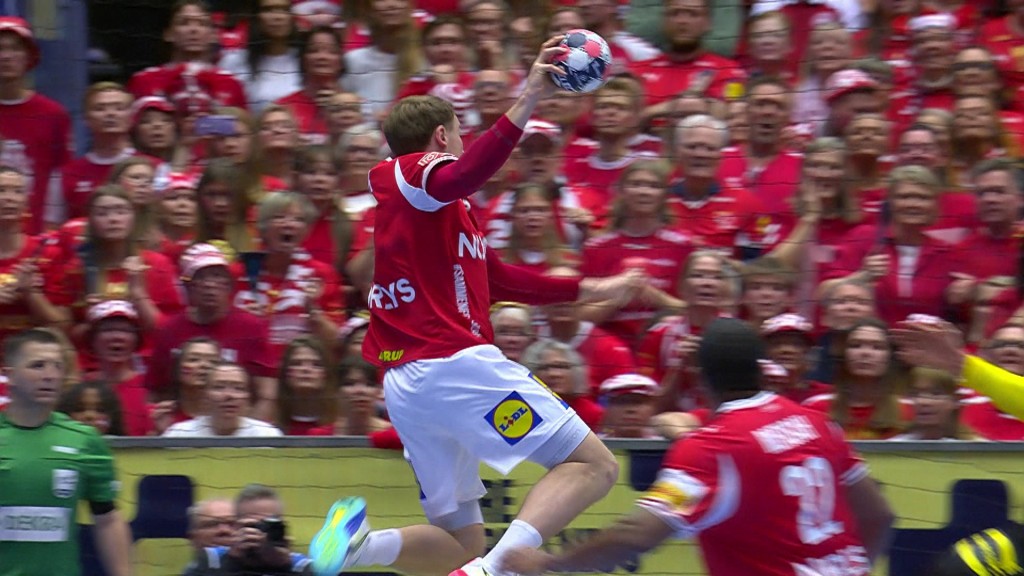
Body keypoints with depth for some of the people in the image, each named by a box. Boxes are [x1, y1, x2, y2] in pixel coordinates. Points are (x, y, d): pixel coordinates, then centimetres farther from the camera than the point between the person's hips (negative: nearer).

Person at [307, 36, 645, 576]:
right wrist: (525, 103, -34)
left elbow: (499, 279, 36)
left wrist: (589, 289, 39)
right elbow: (458, 177, -25)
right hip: (455, 364, -9)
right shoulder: (411, 172, 0)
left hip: (405, 385, 9)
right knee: (594, 465, -9)